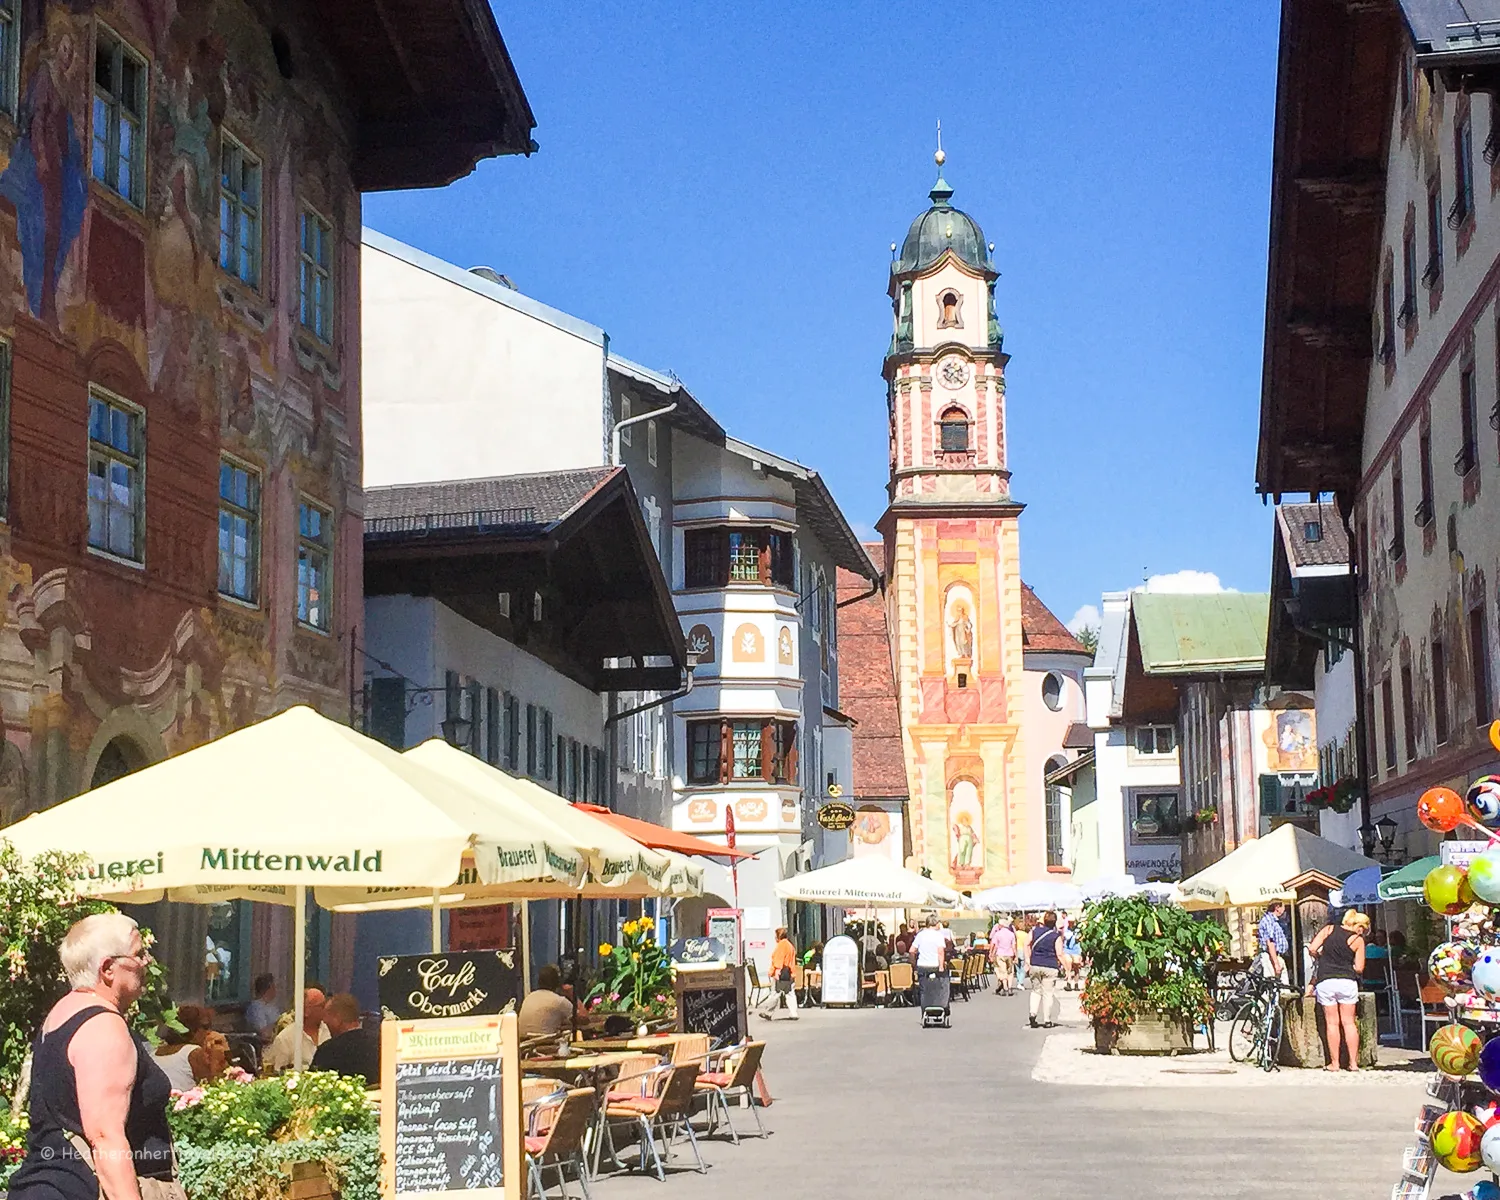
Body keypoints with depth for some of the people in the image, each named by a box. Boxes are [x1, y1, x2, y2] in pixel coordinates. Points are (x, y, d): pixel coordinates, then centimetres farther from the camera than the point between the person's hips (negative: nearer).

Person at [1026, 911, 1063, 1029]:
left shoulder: (1034, 931, 2)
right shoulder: (1055, 936, -6)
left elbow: (1027, 945, -1)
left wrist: (1028, 961, 2)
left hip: (1034, 965, 3)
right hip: (1050, 966, -2)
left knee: (1036, 990, 17)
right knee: (1048, 993, 4)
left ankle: (1033, 1013, -3)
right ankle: (1047, 1020, 6)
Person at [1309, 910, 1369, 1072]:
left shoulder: (1328, 930, 5)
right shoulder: (1358, 940, 0)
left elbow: (1312, 949, -1)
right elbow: (1359, 968, -2)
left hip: (1325, 981, 1)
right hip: (1347, 982, -1)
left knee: (1332, 1023, 6)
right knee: (1349, 1022, 8)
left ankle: (1334, 1063, 6)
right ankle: (1353, 1062, 7)